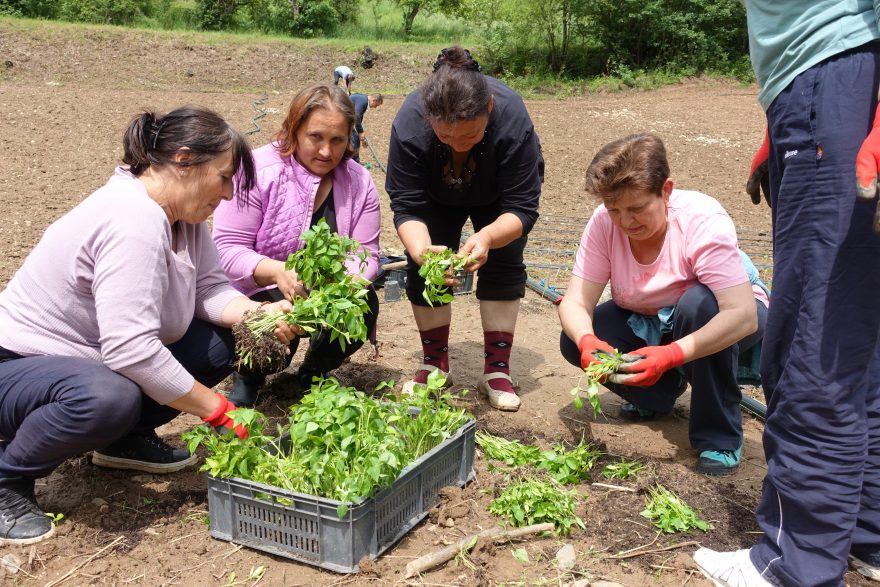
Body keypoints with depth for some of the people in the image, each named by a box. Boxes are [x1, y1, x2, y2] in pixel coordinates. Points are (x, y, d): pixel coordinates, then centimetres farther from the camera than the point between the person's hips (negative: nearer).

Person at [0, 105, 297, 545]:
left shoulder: (179, 212, -1)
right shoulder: (135, 219, -31)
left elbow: (210, 288, -3)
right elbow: (131, 350, -36)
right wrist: (218, 411, -28)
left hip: (89, 360, 9)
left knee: (219, 342, -3)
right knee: (110, 398, -40)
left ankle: (126, 439, 14)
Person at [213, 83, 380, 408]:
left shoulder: (359, 182, -2)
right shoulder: (257, 170, -15)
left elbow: (365, 254, -4)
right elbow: (227, 249, -18)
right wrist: (276, 272, -38)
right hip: (259, 292, -4)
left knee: (364, 304, -25)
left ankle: (313, 374, 7)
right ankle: (247, 378, 5)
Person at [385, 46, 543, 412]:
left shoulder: (513, 119, -41)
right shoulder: (409, 122, -38)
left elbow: (522, 208, -36)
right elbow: (406, 205, -33)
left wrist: (488, 237, -57)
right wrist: (421, 249, -54)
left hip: (497, 196, -1)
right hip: (438, 196, 1)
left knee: (503, 263, -16)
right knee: (422, 266, -11)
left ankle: (497, 368, -6)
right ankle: (435, 362, 5)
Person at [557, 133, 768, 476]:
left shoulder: (703, 221, -31)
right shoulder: (604, 223, -20)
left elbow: (743, 315, -39)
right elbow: (576, 302, -21)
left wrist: (670, 356, -52)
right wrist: (587, 341, -44)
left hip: (717, 322, -4)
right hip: (650, 323, 4)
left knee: (699, 302, -38)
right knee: (573, 340, -19)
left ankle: (720, 437, -18)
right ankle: (661, 392, 9)